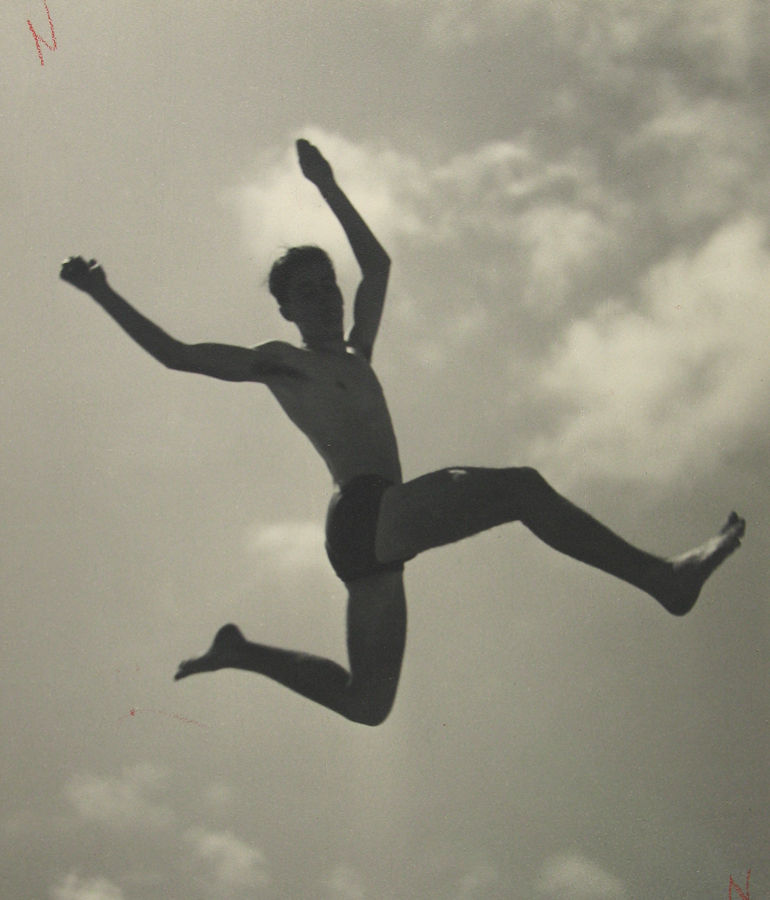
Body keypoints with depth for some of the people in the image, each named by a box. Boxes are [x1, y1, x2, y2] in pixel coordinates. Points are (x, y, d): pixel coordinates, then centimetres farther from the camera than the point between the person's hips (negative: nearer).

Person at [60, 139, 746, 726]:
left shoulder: (356, 356, 27)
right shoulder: (281, 363, 9)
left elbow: (378, 263, 37)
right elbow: (177, 355, 8)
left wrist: (327, 187, 41)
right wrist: (104, 296, 3)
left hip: (375, 537, 9)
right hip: (363, 519, -9)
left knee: (364, 703, 13)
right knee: (521, 486, -19)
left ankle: (241, 652, 21)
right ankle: (660, 576, -20)